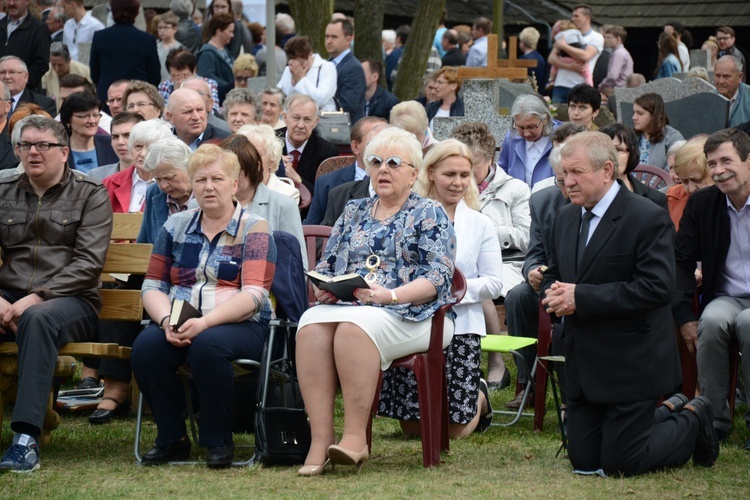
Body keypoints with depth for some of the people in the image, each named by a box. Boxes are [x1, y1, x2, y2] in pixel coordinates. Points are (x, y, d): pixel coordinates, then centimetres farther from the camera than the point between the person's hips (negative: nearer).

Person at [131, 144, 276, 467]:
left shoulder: (254, 230, 2)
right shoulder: (175, 227, 16)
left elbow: (253, 294, -10)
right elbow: (153, 286, 11)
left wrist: (205, 322, -24)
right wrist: (168, 321, -12)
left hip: (239, 326, -4)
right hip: (179, 325, 4)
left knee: (207, 345, -37)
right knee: (145, 346, -29)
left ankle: (219, 441, -18)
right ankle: (171, 439, -11)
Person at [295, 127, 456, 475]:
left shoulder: (429, 215, 7)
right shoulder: (354, 213, 24)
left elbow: (437, 280, -5)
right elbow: (326, 265, 22)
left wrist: (389, 295, -20)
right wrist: (324, 288, -3)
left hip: (409, 315, -4)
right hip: (343, 305, 4)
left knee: (353, 327, -37)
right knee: (312, 324, -31)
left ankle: (355, 438, -32)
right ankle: (321, 439, -35)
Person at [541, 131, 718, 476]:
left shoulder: (648, 219, -15)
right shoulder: (566, 218, 9)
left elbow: (657, 289, -24)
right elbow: (554, 276, 16)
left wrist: (581, 298, -25)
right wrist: (555, 296, -10)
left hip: (632, 366, -7)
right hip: (583, 366, 7)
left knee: (621, 464, -4)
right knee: (583, 461, 9)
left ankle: (693, 421, 22)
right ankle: (667, 412, 30)